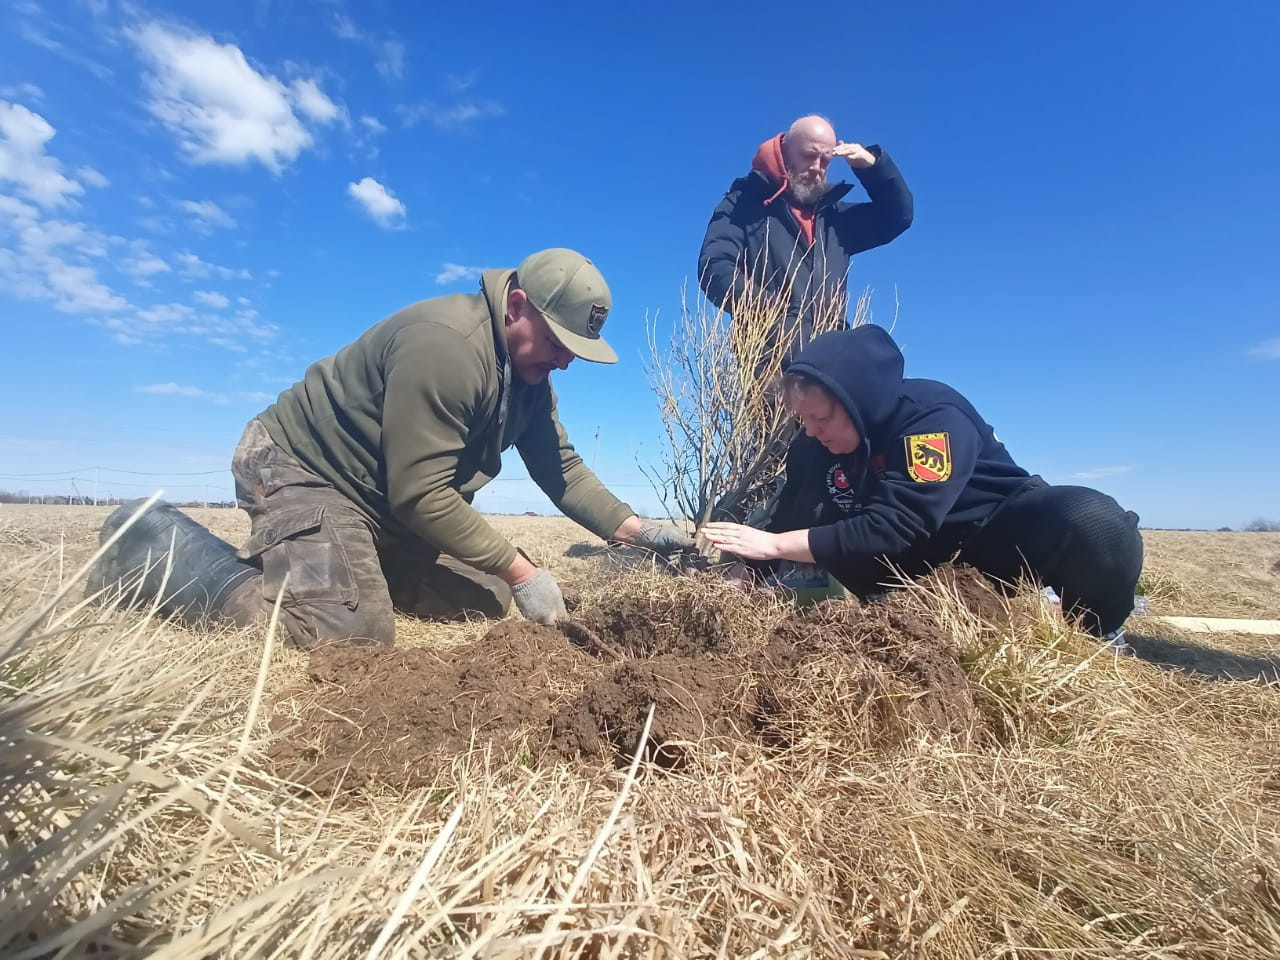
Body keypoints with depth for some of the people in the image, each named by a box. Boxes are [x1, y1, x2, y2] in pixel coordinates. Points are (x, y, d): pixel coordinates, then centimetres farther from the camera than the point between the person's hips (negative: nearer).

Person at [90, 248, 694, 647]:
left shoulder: (529, 370, 0)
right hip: (300, 469, -8)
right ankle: (155, 547, -4)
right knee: (354, 633, -24)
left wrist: (637, 530, -10)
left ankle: (351, 562, 18)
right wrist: (521, 571, -27)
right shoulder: (445, 344, -29)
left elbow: (562, 468, 0)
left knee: (485, 601, 4)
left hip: (391, 505, 9)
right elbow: (419, 494, -30)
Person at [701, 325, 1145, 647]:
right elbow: (790, 523, -3)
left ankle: (1099, 637, -3)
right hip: (926, 559, 6)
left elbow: (890, 530, -38)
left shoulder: (934, 415, -29)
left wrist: (774, 544, -37)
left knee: (1094, 523, -36)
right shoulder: (813, 447, -10)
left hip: (999, 530, -5)